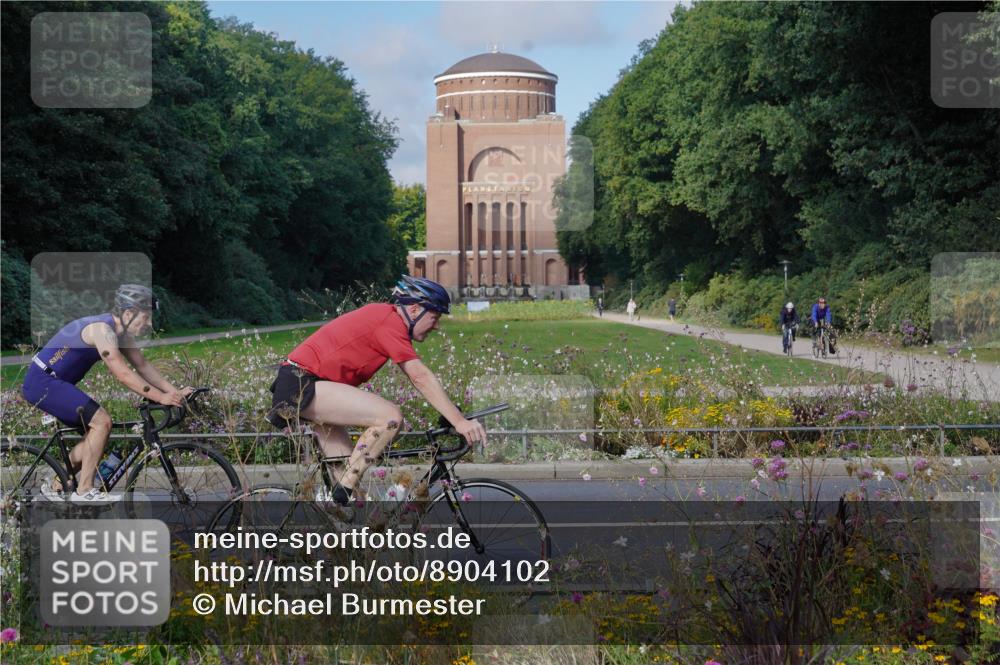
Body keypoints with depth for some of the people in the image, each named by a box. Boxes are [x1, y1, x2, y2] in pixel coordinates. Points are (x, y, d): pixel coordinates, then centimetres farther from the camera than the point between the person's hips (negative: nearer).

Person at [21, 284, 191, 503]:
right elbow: (123, 375, -28)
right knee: (102, 421, -18)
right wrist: (162, 398, -27)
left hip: (52, 382, 10)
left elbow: (143, 366, 8)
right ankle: (84, 491, -12)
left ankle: (55, 486, 19)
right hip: (42, 381, -10)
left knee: (95, 433, 10)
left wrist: (175, 392, -3)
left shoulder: (121, 331, 6)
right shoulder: (102, 329, -23)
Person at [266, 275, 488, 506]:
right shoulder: (391, 323, -15)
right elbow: (421, 378, -21)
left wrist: (453, 414, 18)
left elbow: (417, 377, 20)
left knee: (348, 473, 10)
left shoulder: (384, 315, 15)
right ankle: (342, 497, -16)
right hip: (302, 385, -11)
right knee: (390, 417, -22)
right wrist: (459, 422, -22)